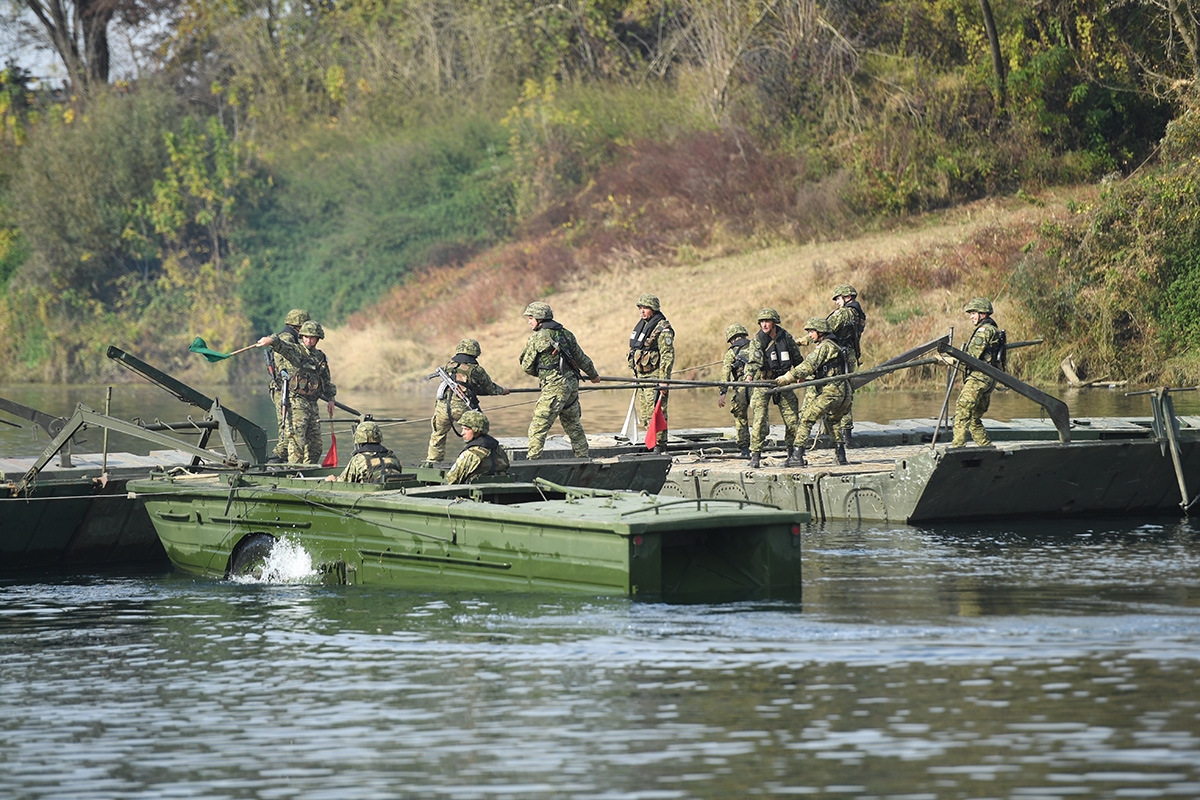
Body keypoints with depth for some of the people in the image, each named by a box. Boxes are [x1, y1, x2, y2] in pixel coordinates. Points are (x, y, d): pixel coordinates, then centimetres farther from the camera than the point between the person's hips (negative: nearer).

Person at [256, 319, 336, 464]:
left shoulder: (320, 357, 17)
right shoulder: (295, 351, -2)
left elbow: (326, 382, 30)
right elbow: (282, 346, -26)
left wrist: (330, 398, 20)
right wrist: (272, 340, -47)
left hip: (312, 406, 7)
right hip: (296, 404, -7)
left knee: (315, 445, 9)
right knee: (297, 442, -11)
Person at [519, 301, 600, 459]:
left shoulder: (537, 338, -7)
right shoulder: (566, 334, 12)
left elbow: (527, 367, 0)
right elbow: (581, 358, 20)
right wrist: (593, 375, 36)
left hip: (554, 387, -7)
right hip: (572, 384, 7)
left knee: (538, 427, -8)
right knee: (573, 425, 20)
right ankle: (583, 458, 24)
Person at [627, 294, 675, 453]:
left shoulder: (662, 328, -12)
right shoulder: (641, 325, 15)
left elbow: (668, 356, -17)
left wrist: (663, 381, -21)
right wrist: (635, 374, 22)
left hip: (655, 377, -9)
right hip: (642, 377, 9)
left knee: (655, 414, -10)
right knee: (643, 415, 11)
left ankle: (659, 448, -7)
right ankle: (652, 445, 17)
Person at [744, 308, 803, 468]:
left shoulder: (785, 337, 1)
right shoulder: (757, 340, -8)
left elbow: (797, 357, 16)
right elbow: (754, 359, -24)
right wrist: (749, 374, -42)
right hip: (763, 382, -3)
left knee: (792, 418, 1)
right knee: (759, 418, -12)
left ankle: (792, 454, 15)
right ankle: (755, 455, -8)